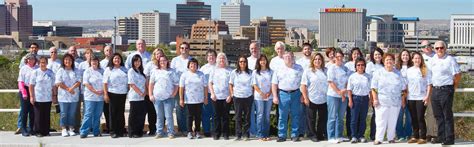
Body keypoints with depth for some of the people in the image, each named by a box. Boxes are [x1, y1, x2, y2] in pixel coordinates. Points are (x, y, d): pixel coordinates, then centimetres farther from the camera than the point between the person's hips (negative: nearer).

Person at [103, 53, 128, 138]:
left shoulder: (124, 69, 14)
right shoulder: (108, 69, 3)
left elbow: (128, 82, 15)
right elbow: (105, 83, -2)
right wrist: (105, 94, -10)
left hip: (123, 93, 3)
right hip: (112, 93, -3)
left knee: (121, 112, 6)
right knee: (113, 112, -1)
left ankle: (121, 131, 13)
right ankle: (113, 131, 3)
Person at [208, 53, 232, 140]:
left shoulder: (229, 71, 6)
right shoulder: (214, 70, 11)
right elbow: (210, 83, 9)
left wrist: (230, 95, -7)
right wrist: (212, 93, -3)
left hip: (226, 97, -1)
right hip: (216, 97, 1)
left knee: (225, 116, 1)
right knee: (217, 116, 3)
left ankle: (225, 134, 7)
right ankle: (216, 134, 9)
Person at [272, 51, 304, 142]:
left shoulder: (299, 68, 8)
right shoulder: (279, 69, 7)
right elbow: (274, 84, 7)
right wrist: (275, 96, -1)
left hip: (296, 94, 0)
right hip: (283, 94, 0)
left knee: (295, 116, 3)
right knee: (282, 116, 1)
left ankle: (295, 135, 10)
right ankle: (282, 135, 8)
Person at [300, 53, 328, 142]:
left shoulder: (326, 71, 7)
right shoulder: (308, 71, -2)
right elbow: (303, 85, -5)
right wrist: (305, 98, -12)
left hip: (324, 100, 3)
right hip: (312, 100, -3)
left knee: (323, 118, 8)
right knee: (311, 119, 4)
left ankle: (320, 135, 21)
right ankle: (312, 135, 15)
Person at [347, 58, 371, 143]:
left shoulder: (368, 77, 7)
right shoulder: (352, 77, 0)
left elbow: (370, 89, 10)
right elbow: (349, 89, 0)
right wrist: (350, 100, -7)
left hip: (365, 98, 2)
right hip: (355, 98, -2)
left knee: (363, 119, 7)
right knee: (354, 118, -1)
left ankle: (361, 136, 14)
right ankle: (354, 136, 5)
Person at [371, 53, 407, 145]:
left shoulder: (398, 73, 13)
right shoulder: (378, 73, 6)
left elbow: (403, 89, 14)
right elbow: (374, 87, 1)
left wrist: (403, 100, 8)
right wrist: (375, 99, -7)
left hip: (395, 102, 2)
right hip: (382, 102, -2)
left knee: (393, 121, 5)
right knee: (381, 121, -6)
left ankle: (391, 138, 14)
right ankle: (378, 139, -3)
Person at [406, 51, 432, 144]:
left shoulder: (425, 70, -1)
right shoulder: (409, 70, 10)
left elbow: (429, 84, -2)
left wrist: (427, 96, -10)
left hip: (421, 98, -4)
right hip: (411, 98, 4)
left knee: (420, 118, -4)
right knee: (413, 118, 8)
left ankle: (423, 137, 2)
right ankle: (415, 136, 16)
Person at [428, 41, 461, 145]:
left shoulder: (450, 59, -7)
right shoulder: (432, 60, 12)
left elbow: (457, 75, -6)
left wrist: (454, 86, 0)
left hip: (446, 90, -7)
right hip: (435, 89, 7)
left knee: (447, 115, -5)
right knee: (438, 116, 10)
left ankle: (449, 139, -1)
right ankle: (441, 137, 19)